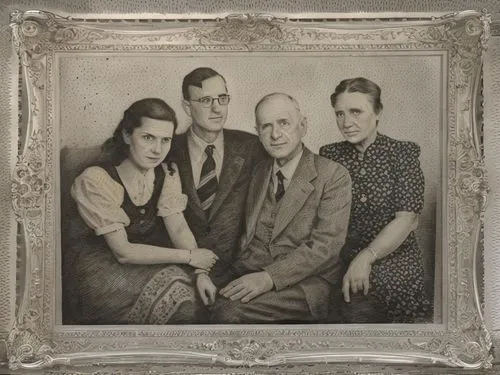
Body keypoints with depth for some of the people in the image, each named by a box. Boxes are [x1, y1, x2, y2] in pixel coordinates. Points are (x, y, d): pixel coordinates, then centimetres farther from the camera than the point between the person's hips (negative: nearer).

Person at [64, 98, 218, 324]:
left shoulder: (167, 173, -3)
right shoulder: (96, 181, -22)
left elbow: (179, 229, -8)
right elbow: (123, 252, -22)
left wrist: (201, 270, -25)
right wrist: (189, 256, -22)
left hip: (149, 258, 6)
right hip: (104, 267, -6)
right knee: (180, 298, -24)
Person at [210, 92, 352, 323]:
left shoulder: (333, 176, -2)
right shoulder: (260, 172, 17)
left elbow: (326, 245, -12)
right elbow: (248, 232, 16)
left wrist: (269, 277, -21)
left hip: (304, 283, -4)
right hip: (248, 273, 5)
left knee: (228, 311, -29)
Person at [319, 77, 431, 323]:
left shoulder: (402, 153, 1)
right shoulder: (329, 155, 10)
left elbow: (406, 220, -8)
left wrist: (365, 258, -19)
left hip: (393, 259, -2)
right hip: (340, 261, 3)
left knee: (359, 309, -25)